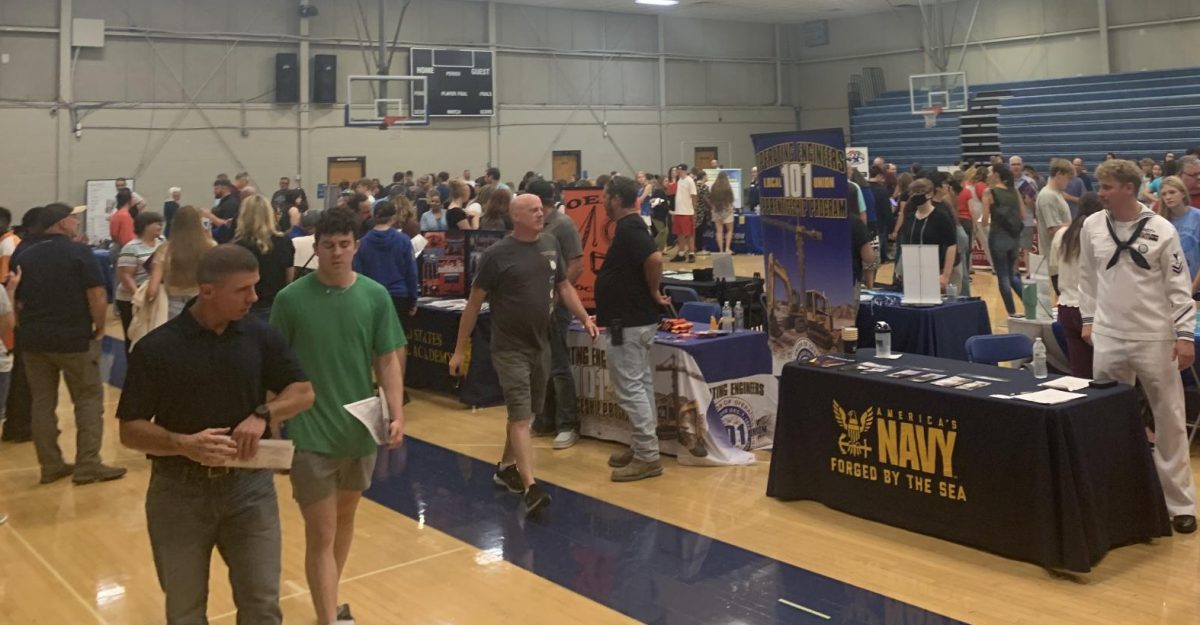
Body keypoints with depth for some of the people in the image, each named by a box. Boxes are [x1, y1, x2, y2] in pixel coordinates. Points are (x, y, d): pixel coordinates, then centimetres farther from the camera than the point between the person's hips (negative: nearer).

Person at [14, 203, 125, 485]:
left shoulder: (24, 257, 8)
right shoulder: (80, 252, -9)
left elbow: (16, 302, 10)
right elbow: (97, 297, -16)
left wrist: (27, 331, 19)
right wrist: (99, 329, -4)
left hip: (34, 339, 5)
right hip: (74, 338, -5)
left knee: (42, 402, 11)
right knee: (89, 401, 4)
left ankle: (50, 466, 15)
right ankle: (88, 466, 1)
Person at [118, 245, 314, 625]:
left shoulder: (261, 337, -2)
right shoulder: (156, 348, -10)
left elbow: (303, 392, 4)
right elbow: (130, 430, -8)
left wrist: (263, 414, -16)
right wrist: (182, 444, -27)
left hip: (249, 485, 2)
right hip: (179, 491, -1)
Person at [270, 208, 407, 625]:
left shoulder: (376, 297, -2)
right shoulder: (291, 299, -8)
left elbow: (388, 360, 1)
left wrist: (396, 414, -10)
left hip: (360, 430, 4)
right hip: (310, 434, -3)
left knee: (345, 519, 20)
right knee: (321, 536, -2)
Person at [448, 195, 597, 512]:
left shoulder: (550, 244, 4)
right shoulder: (497, 254, -11)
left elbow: (564, 286, 14)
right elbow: (474, 302, -7)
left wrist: (585, 319, 1)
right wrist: (460, 350, -5)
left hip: (540, 344, 6)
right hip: (510, 348, -6)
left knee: (526, 412, 17)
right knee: (521, 416, -9)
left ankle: (505, 467, 34)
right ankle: (530, 487, -10)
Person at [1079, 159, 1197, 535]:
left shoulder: (1161, 230, -8)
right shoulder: (1092, 226, 1)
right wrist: (1088, 319, 10)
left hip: (1155, 339, -3)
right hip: (1108, 337, 3)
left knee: (1170, 419, 4)